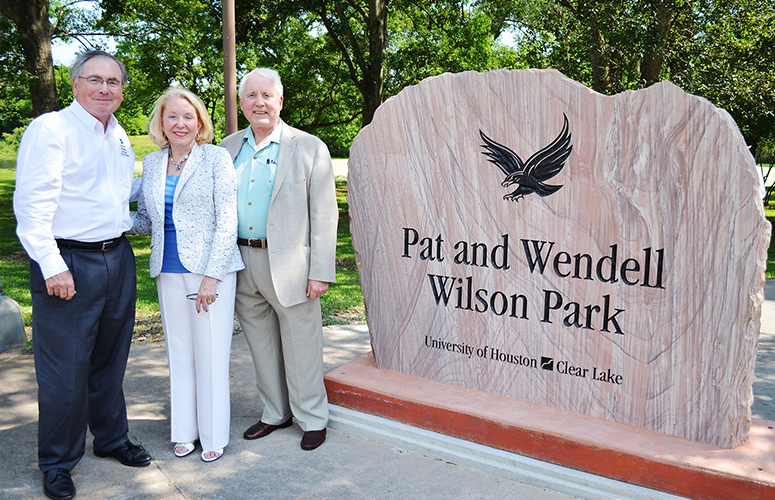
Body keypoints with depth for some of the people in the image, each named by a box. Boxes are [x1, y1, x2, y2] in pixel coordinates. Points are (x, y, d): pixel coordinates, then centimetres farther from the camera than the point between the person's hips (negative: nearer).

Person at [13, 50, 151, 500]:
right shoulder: (50, 129, -9)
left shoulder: (120, 137, 14)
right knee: (65, 370, 0)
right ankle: (58, 463, 18)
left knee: (110, 360, 17)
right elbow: (32, 204, -15)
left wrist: (129, 225, 15)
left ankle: (112, 438, 34)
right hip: (69, 263, -7)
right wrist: (52, 266, -19)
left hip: (118, 258, 7)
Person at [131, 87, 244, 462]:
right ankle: (185, 431, 26)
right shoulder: (151, 164, 11)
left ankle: (213, 435, 17)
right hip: (169, 272, 4)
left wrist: (212, 275, -13)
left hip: (211, 269, -4)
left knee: (211, 353, 1)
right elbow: (145, 221, 17)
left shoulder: (216, 158, -3)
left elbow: (227, 221, -8)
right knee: (179, 353, 11)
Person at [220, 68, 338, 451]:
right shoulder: (228, 147, 10)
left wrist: (320, 273, -12)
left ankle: (312, 419, 24)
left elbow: (324, 215, -7)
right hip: (242, 264, 5)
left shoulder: (309, 148, -4)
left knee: (301, 348, 6)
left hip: (288, 265, -5)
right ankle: (276, 412, 34)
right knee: (261, 347, 16)